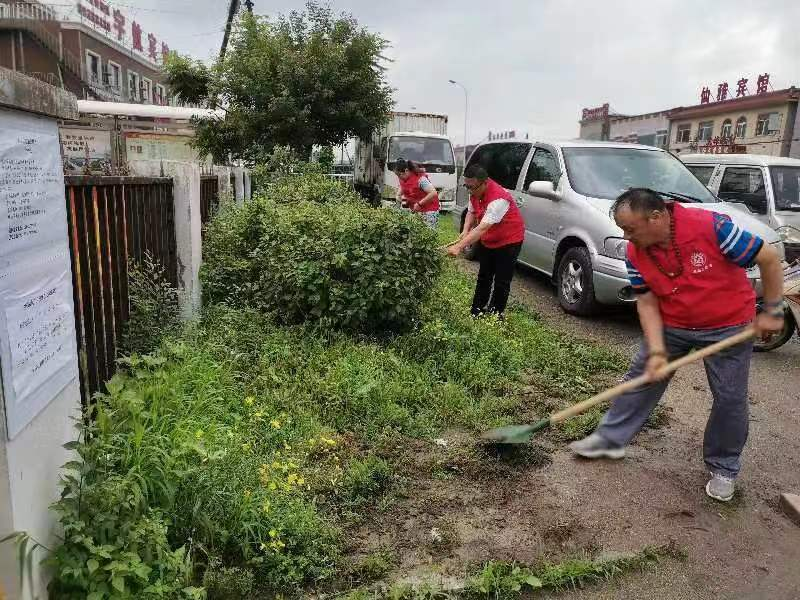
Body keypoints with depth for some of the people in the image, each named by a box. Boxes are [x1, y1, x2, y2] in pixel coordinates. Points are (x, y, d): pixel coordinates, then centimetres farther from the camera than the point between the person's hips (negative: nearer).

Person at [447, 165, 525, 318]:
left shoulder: (498, 199, -35)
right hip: (487, 241, 8)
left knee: (501, 282, -2)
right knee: (483, 277, 16)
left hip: (508, 241, -8)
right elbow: (471, 212, 8)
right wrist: (465, 231, -12)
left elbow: (483, 228, -42)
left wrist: (459, 246, -47)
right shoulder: (475, 192, -10)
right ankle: (477, 310, 27)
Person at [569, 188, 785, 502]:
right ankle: (610, 439, 19)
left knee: (730, 399, 3)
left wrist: (772, 311, -15)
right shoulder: (636, 253, -14)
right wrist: (656, 351, -18)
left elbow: (769, 258, -18)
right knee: (641, 377, 5)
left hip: (728, 327, -3)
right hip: (671, 326, 4)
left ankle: (724, 468, 23)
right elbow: (647, 303, -9)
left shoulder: (711, 227, -29)